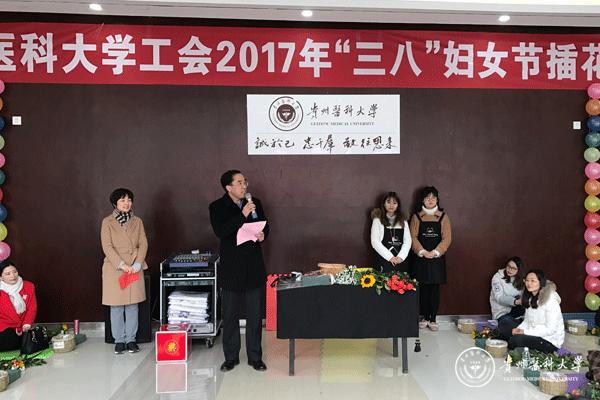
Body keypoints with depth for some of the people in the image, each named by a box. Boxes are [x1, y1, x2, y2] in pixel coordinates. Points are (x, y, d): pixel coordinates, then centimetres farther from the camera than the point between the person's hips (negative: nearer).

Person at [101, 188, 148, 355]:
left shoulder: (137, 221, 8)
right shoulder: (107, 222, 0)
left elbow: (143, 244, 4)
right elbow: (107, 247, -7)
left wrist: (137, 264, -9)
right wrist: (122, 265, -16)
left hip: (135, 270, 2)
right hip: (114, 269, -2)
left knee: (132, 306, 5)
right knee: (116, 307, 3)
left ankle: (131, 339, 15)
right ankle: (119, 340, 14)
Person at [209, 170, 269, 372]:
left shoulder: (255, 203, 6)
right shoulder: (217, 207, -4)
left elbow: (265, 226, 16)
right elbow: (220, 232, -19)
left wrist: (263, 234, -7)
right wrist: (242, 215, -24)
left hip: (254, 266, 3)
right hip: (231, 268, -2)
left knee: (255, 315, 8)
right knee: (230, 315, 8)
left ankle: (255, 357, 21)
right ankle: (231, 357, 22)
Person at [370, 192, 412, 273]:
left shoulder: (403, 221, 14)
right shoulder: (378, 220, 2)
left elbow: (408, 241, 7)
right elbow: (375, 242, -6)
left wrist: (401, 257, -8)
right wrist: (390, 257, -11)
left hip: (400, 262, 3)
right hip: (383, 261, -3)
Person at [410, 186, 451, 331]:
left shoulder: (443, 217, 3)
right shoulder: (416, 217, 4)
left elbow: (447, 238, -3)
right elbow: (413, 237, -2)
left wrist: (435, 252, -13)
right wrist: (423, 252, -13)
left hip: (437, 258, 0)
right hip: (421, 258, 0)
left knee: (435, 288, 2)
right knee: (423, 288, 4)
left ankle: (433, 319, 9)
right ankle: (425, 318, 15)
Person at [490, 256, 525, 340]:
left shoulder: (519, 279, 12)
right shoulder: (497, 277, -5)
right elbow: (499, 298, -16)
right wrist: (515, 301, -33)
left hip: (516, 311, 6)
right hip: (502, 312, -6)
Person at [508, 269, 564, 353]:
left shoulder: (551, 300, -19)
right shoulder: (530, 298, 7)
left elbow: (550, 329, -22)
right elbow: (527, 321, 12)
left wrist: (525, 332, -23)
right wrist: (519, 329, -10)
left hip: (551, 341, -8)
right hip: (535, 335, 8)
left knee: (515, 339, -26)